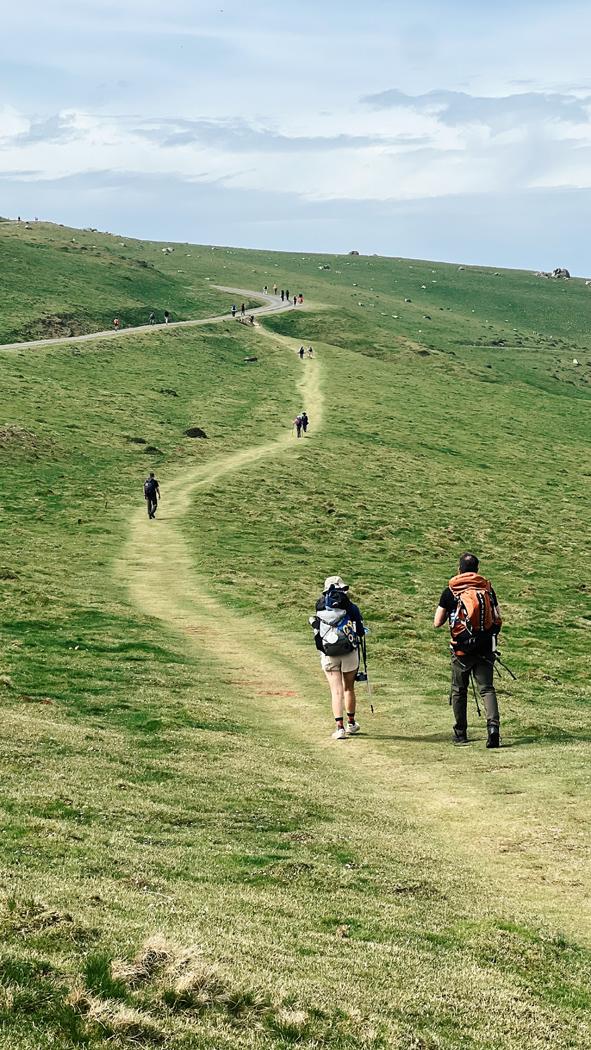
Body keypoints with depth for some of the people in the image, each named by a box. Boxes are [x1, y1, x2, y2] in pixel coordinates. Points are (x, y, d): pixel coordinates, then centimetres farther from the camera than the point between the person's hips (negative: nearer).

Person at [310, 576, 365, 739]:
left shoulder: (320, 610, 2)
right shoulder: (350, 608, -5)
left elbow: (317, 630, 10)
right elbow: (361, 632, -2)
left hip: (328, 656, 1)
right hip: (349, 652, -1)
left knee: (336, 691, 2)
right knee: (349, 688, 16)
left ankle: (340, 727, -8)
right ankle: (351, 724, 30)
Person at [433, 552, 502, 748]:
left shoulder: (451, 591, -2)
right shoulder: (487, 588, 5)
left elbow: (437, 623, 0)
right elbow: (498, 620, 4)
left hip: (461, 649, -1)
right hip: (485, 648, 1)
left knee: (459, 690, 13)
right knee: (487, 688, 0)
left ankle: (460, 733, 17)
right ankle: (493, 724, -22)